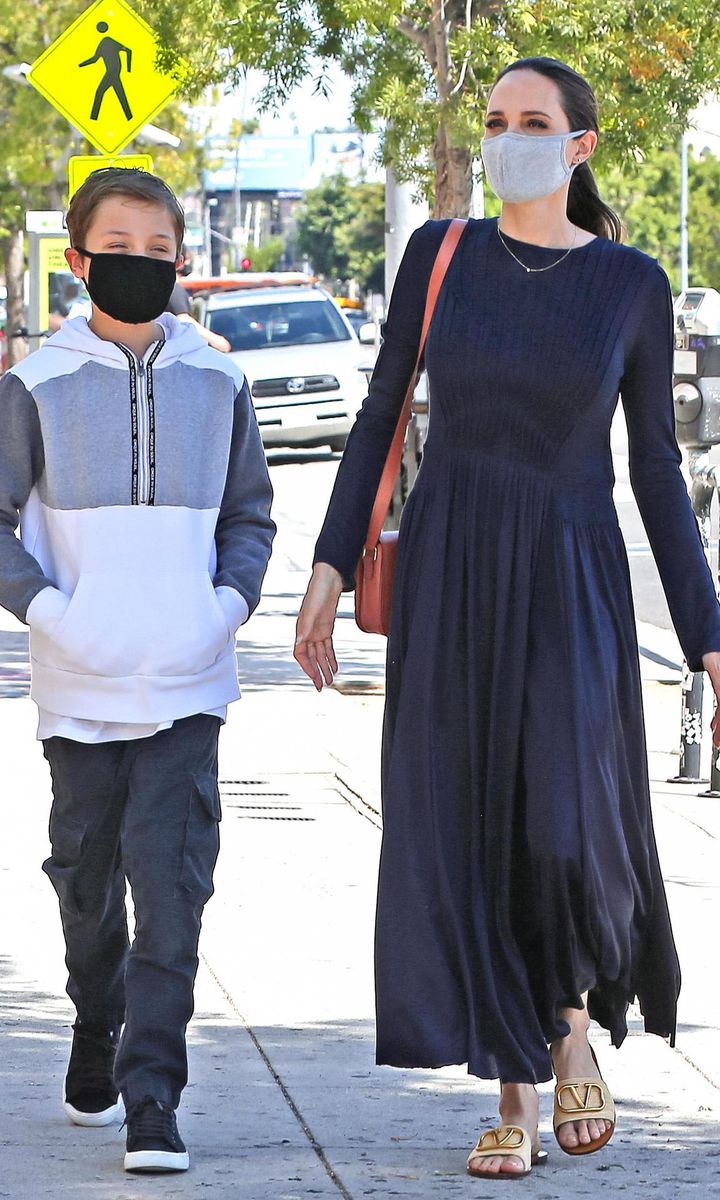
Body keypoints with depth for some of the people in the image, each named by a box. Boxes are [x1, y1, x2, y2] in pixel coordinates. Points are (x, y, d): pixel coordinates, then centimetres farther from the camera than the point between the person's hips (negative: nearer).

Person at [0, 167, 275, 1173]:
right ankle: (97, 1033, 35)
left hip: (186, 681, 0)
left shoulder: (215, 384, 7)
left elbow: (249, 514, 16)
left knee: (172, 880, -9)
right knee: (87, 872, 12)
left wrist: (229, 601, 0)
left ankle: (150, 1098, -12)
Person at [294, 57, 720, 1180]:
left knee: (568, 830, -16)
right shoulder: (440, 255, 3)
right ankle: (515, 1100, 9)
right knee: (467, 839, -2)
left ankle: (574, 1024, 14)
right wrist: (330, 570, 1)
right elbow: (380, 416, 8)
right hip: (447, 579, 2)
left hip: (570, 584, -1)